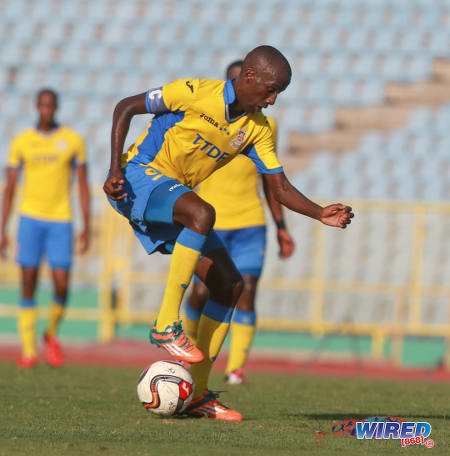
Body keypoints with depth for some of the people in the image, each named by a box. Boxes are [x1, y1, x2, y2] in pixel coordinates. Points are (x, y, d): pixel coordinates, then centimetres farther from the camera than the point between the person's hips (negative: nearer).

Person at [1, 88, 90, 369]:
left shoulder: (73, 140, 1)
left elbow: (83, 185, 5)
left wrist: (87, 227, 0)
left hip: (61, 222, 0)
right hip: (31, 219, 0)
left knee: (62, 285, -9)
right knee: (29, 285, -3)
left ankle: (52, 335, 18)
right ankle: (28, 351, 3)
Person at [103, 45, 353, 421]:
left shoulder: (257, 129, 3)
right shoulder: (195, 93, -16)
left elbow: (281, 189, 3)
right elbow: (126, 108, -11)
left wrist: (321, 214, -16)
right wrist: (116, 170, -19)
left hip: (176, 198, 7)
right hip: (138, 177, -7)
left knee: (230, 285, -2)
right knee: (202, 213, -37)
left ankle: (198, 393, 5)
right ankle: (167, 325, -29)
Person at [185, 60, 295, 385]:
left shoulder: (265, 125, 10)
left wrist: (281, 227, 15)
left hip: (250, 224, 2)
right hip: (209, 221, -2)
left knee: (246, 292, -11)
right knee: (203, 293, -1)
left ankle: (236, 368, -9)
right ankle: (192, 340, 29)